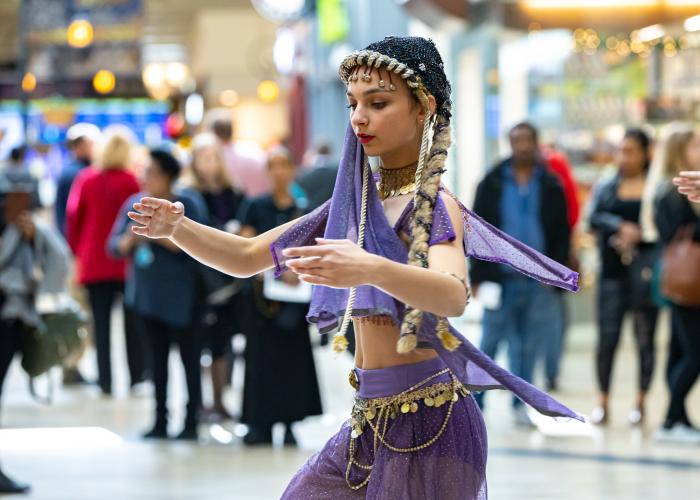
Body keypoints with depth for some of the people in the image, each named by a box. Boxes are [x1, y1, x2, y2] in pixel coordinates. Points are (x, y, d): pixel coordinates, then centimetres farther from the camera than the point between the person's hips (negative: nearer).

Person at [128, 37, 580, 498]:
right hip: (372, 420, 7)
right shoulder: (353, 204, 11)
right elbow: (246, 257, 12)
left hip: (428, 422, -7)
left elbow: (454, 295, -30)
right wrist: (176, 228, -7)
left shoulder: (435, 206, -10)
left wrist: (371, 269, -49)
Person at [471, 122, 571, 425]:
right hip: (500, 278, -1)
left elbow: (562, 233, 6)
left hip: (538, 280, 1)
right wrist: (479, 275, -5)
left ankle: (520, 404, 14)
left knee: (530, 345, 6)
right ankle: (475, 401, 10)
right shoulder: (492, 184, 2)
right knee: (491, 340, 1)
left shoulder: (551, 186, 5)